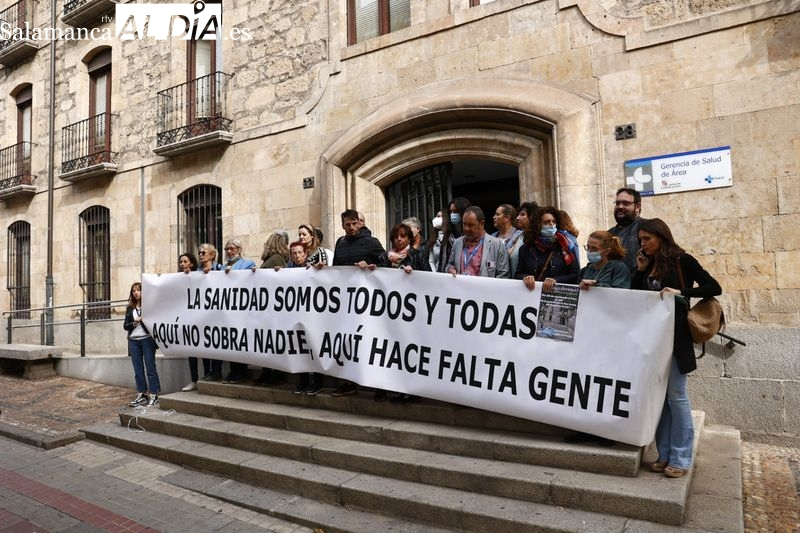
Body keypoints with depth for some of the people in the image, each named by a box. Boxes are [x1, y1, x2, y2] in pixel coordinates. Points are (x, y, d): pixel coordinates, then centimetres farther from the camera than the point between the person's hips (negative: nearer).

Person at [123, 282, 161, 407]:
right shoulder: (130, 308, 13)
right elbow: (125, 325, 9)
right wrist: (134, 323, -8)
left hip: (147, 339, -5)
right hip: (133, 341, 5)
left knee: (150, 368, -3)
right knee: (138, 369, 8)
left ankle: (153, 395, 0)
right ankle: (141, 395, 15)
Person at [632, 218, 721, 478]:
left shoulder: (681, 260, -5)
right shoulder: (648, 264, 12)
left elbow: (714, 288, -9)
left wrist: (681, 292, -20)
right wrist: (640, 270, 0)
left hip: (674, 335, -6)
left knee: (676, 395, -2)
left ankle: (681, 458, 7)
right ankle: (665, 454, 16)